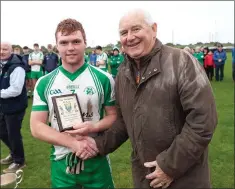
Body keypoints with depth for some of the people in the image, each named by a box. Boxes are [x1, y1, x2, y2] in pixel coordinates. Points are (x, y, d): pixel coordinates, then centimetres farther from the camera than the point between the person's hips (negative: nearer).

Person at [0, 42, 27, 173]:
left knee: (13, 134, 4)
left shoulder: (16, 67, -21)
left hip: (15, 107, -9)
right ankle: (14, 154, 44)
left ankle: (19, 161, 26)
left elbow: (15, 90, -28)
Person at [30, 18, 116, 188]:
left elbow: (114, 116, -1)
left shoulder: (104, 79, -7)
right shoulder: (44, 83, -3)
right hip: (61, 162, 1)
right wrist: (72, 142, -19)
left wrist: (94, 126, -21)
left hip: (96, 160, -1)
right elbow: (36, 126, -5)